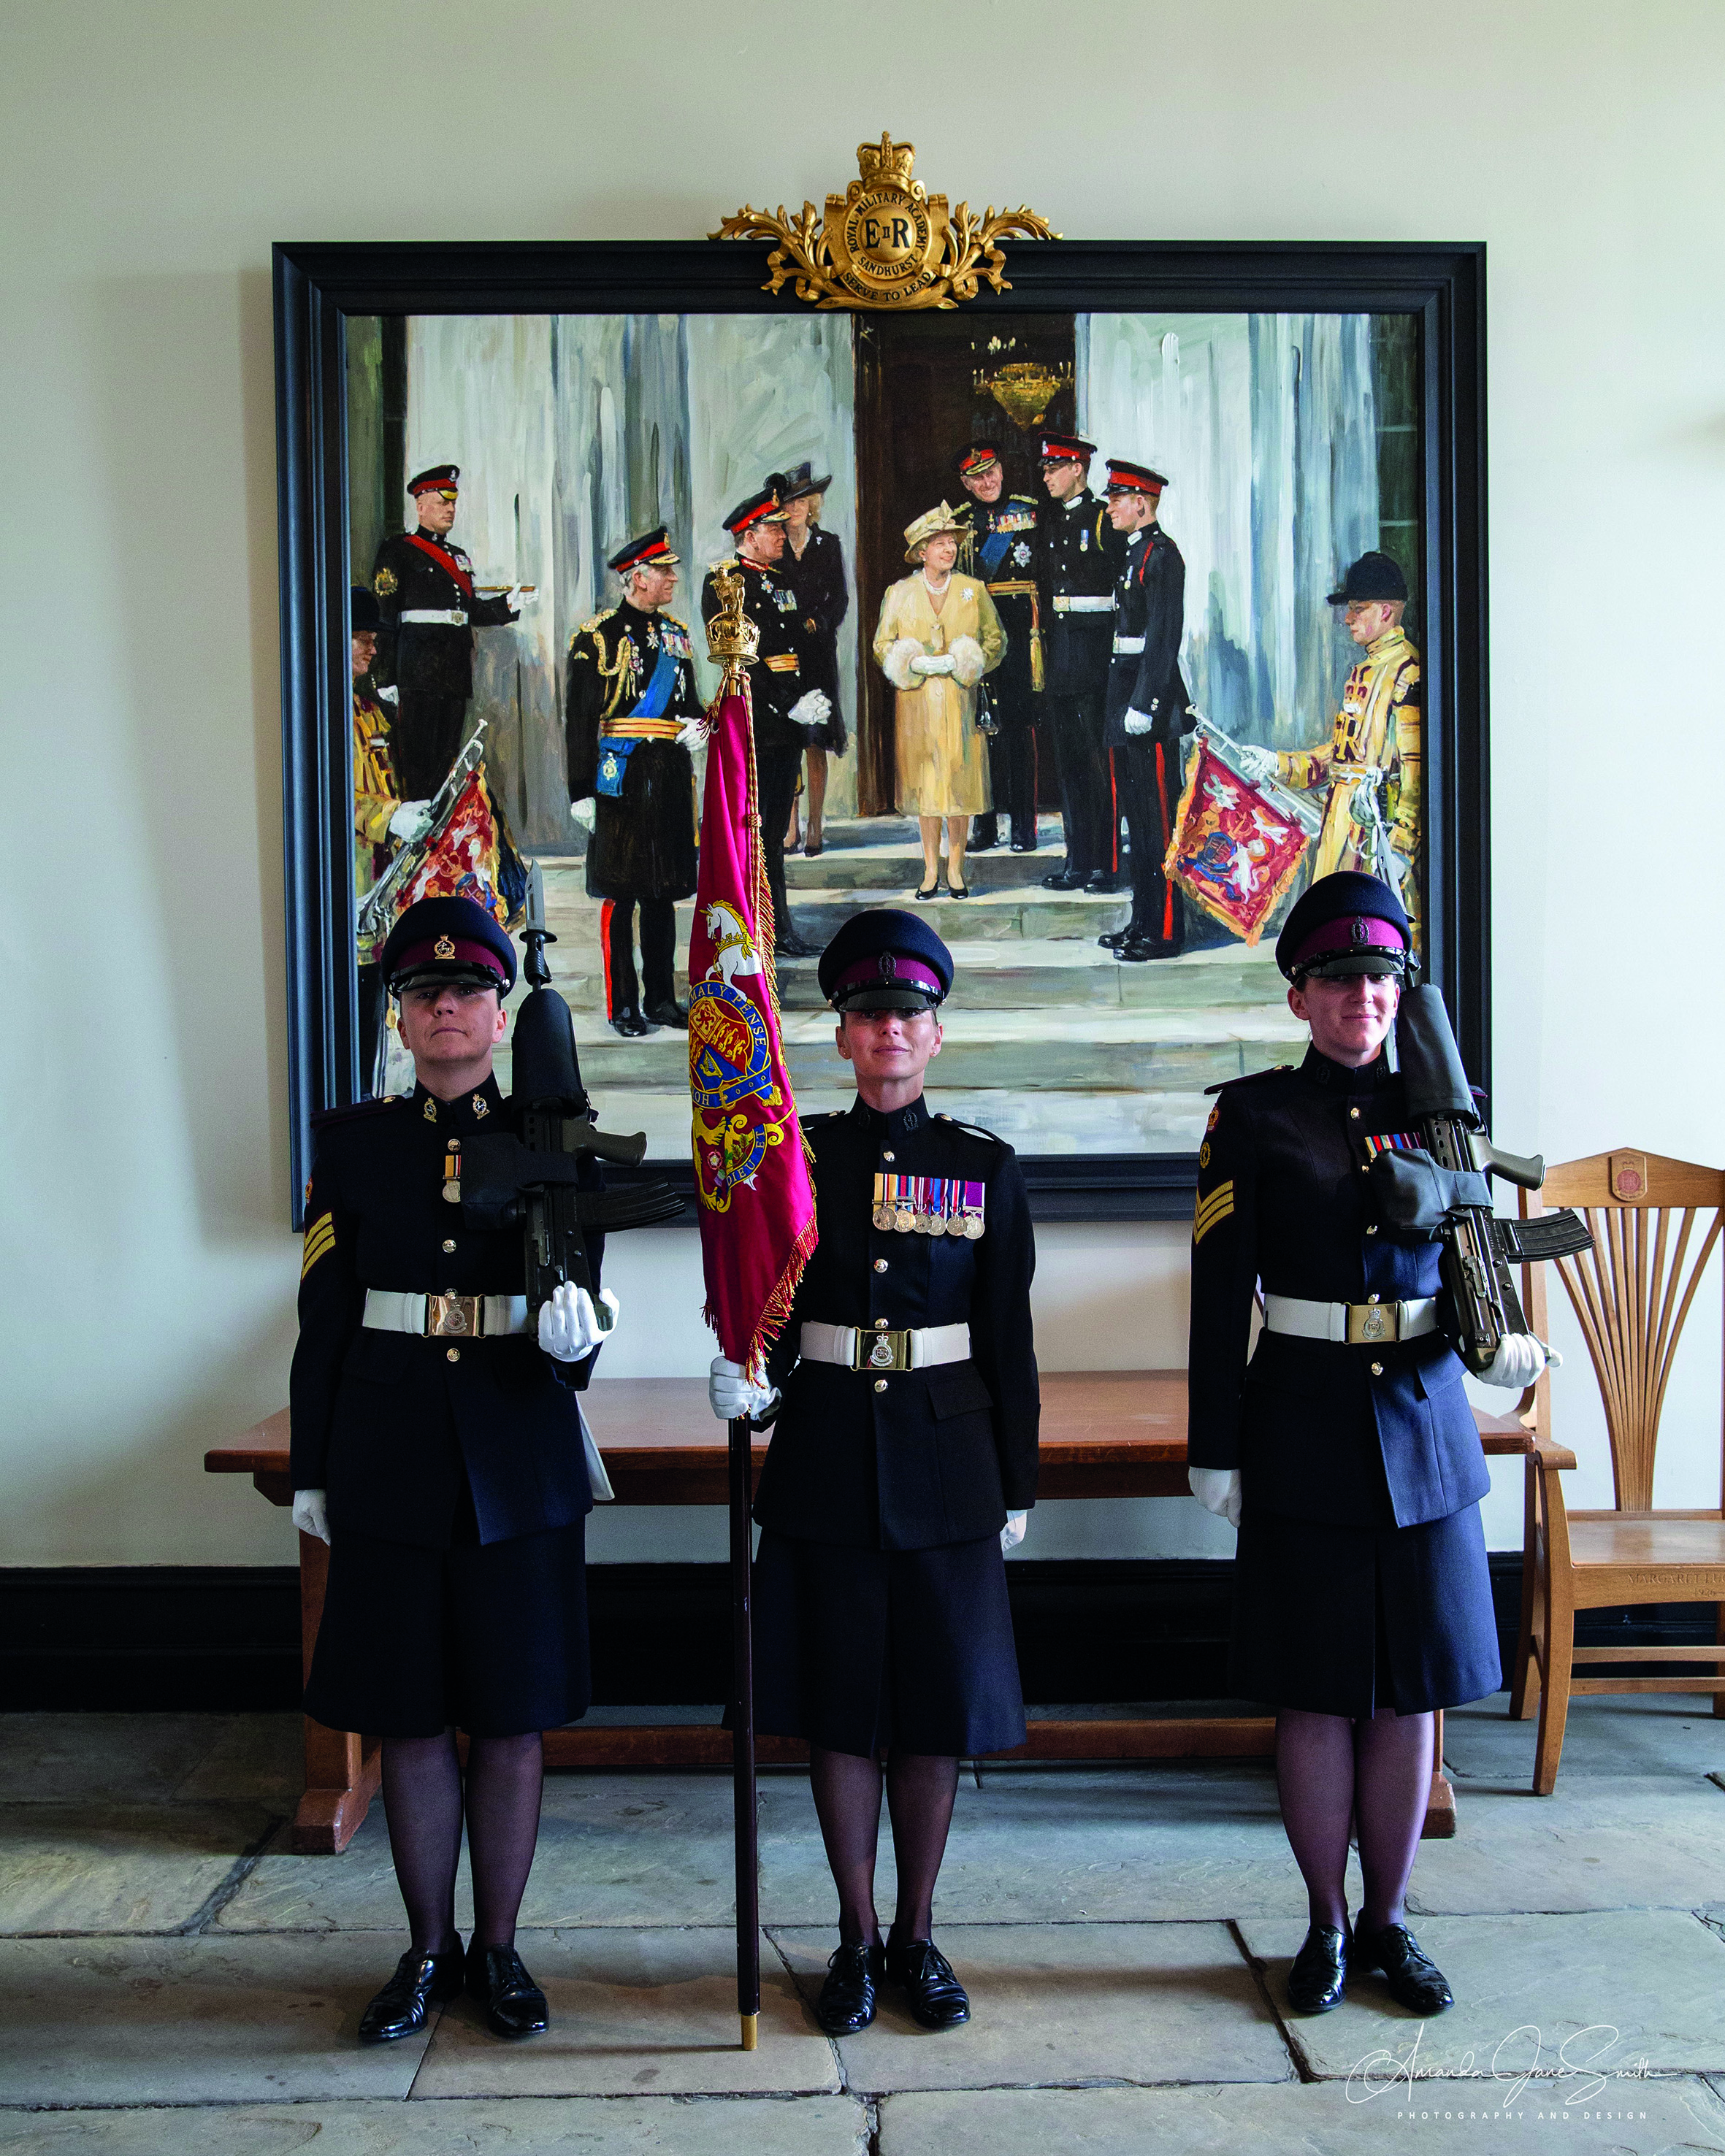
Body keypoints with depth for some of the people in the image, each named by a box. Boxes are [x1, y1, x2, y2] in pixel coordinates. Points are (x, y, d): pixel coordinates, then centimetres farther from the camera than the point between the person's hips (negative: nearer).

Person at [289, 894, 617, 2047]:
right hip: (391, 1468, 1)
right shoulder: (353, 1141, 5)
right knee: (412, 1725, 9)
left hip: (521, 1471, 0)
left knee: (514, 1722, 8)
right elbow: (325, 1317, 5)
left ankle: (499, 1949, 24)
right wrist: (314, 1470, 4)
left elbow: (578, 1297, -1)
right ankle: (430, 1951, 25)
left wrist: (573, 1335, -25)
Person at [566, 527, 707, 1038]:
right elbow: (578, 719, -7)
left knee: (664, 890, 11)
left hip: (672, 775, 6)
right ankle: (622, 1005, 7)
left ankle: (662, 999, 19)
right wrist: (581, 792, -11)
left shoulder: (676, 633, 13)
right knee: (620, 894, -1)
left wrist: (697, 726, 0)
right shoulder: (597, 637, -6)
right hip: (620, 778, -6)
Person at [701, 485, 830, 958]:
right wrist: (788, 707, -16)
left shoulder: (782, 580, 17)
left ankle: (780, 931, 16)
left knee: (774, 831, 12)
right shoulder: (723, 582, -7)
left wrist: (809, 701, 4)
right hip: (750, 725, -8)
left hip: (786, 725, 8)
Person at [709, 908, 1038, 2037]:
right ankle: (857, 1939, 23)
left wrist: (1018, 1484, 4)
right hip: (827, 1465, 0)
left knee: (940, 1705, 7)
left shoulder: (986, 1167, 2)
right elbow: (771, 1308, 5)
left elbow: (1009, 1341, 4)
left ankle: (919, 1935, 24)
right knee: (840, 1705, 7)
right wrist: (751, 1378, -17)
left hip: (946, 1467, 0)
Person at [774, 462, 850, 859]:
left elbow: (840, 599, 8)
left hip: (817, 651, 1)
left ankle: (815, 827, 4)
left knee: (816, 743, 0)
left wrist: (814, 624, -7)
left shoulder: (828, 545, 9)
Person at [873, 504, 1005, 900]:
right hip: (916, 703, 0)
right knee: (924, 782, 0)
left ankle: (955, 868, 5)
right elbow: (882, 646, 8)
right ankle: (931, 868, 8)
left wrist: (958, 663, -9)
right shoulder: (899, 593, 6)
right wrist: (915, 664, -11)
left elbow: (995, 640, 7)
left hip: (960, 701, 0)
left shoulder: (974, 590, 6)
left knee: (960, 780, -2)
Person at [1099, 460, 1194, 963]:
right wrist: (1121, 705, 17)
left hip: (1150, 706, -10)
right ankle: (1143, 922, 21)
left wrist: (1143, 705, -22)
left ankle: (1165, 931, -1)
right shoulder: (1134, 554, 18)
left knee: (1159, 820, -6)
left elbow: (1164, 636, -19)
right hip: (1127, 703, 10)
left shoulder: (1162, 554, -12)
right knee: (1136, 815, 13)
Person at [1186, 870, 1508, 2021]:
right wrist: (1217, 1451, -6)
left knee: (1410, 1691, 9)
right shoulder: (1253, 1116, -2)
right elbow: (1220, 1294, -4)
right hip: (1304, 1429, -3)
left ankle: (1390, 1922, 25)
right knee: (1318, 1696, 5)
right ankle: (1328, 1927, 22)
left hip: (1425, 1423, 3)